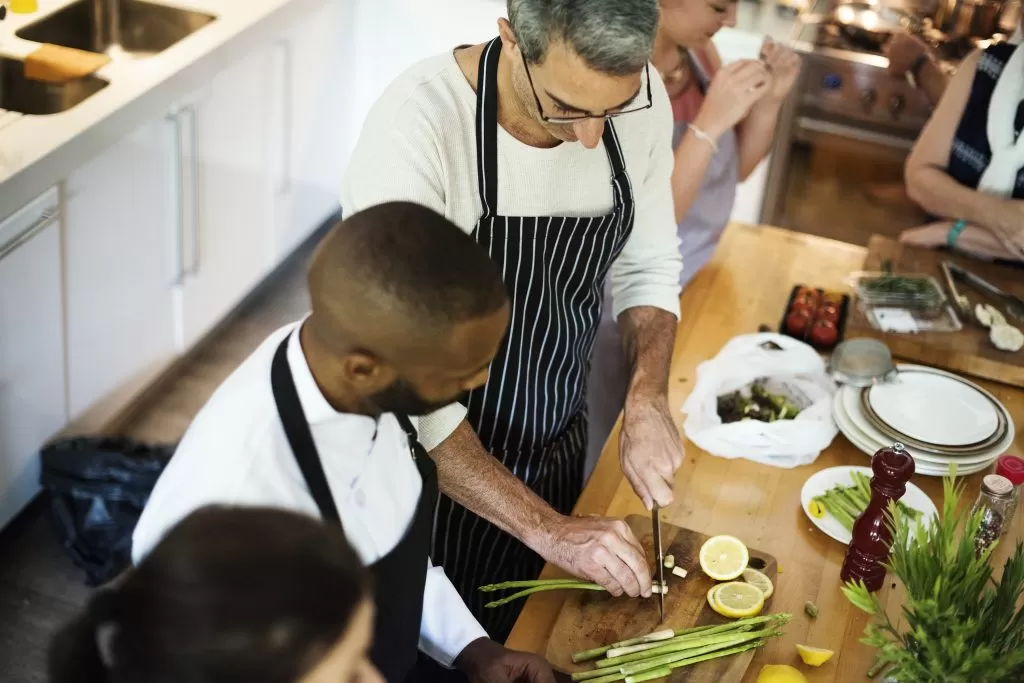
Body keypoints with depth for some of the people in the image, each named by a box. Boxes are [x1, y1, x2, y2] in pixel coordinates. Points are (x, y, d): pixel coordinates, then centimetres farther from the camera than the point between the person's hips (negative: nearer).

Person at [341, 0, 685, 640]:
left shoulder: (641, 98, -14)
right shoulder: (416, 124, -31)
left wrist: (648, 402, -14)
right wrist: (546, 529, -31)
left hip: (558, 452, 5)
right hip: (441, 465, -4)